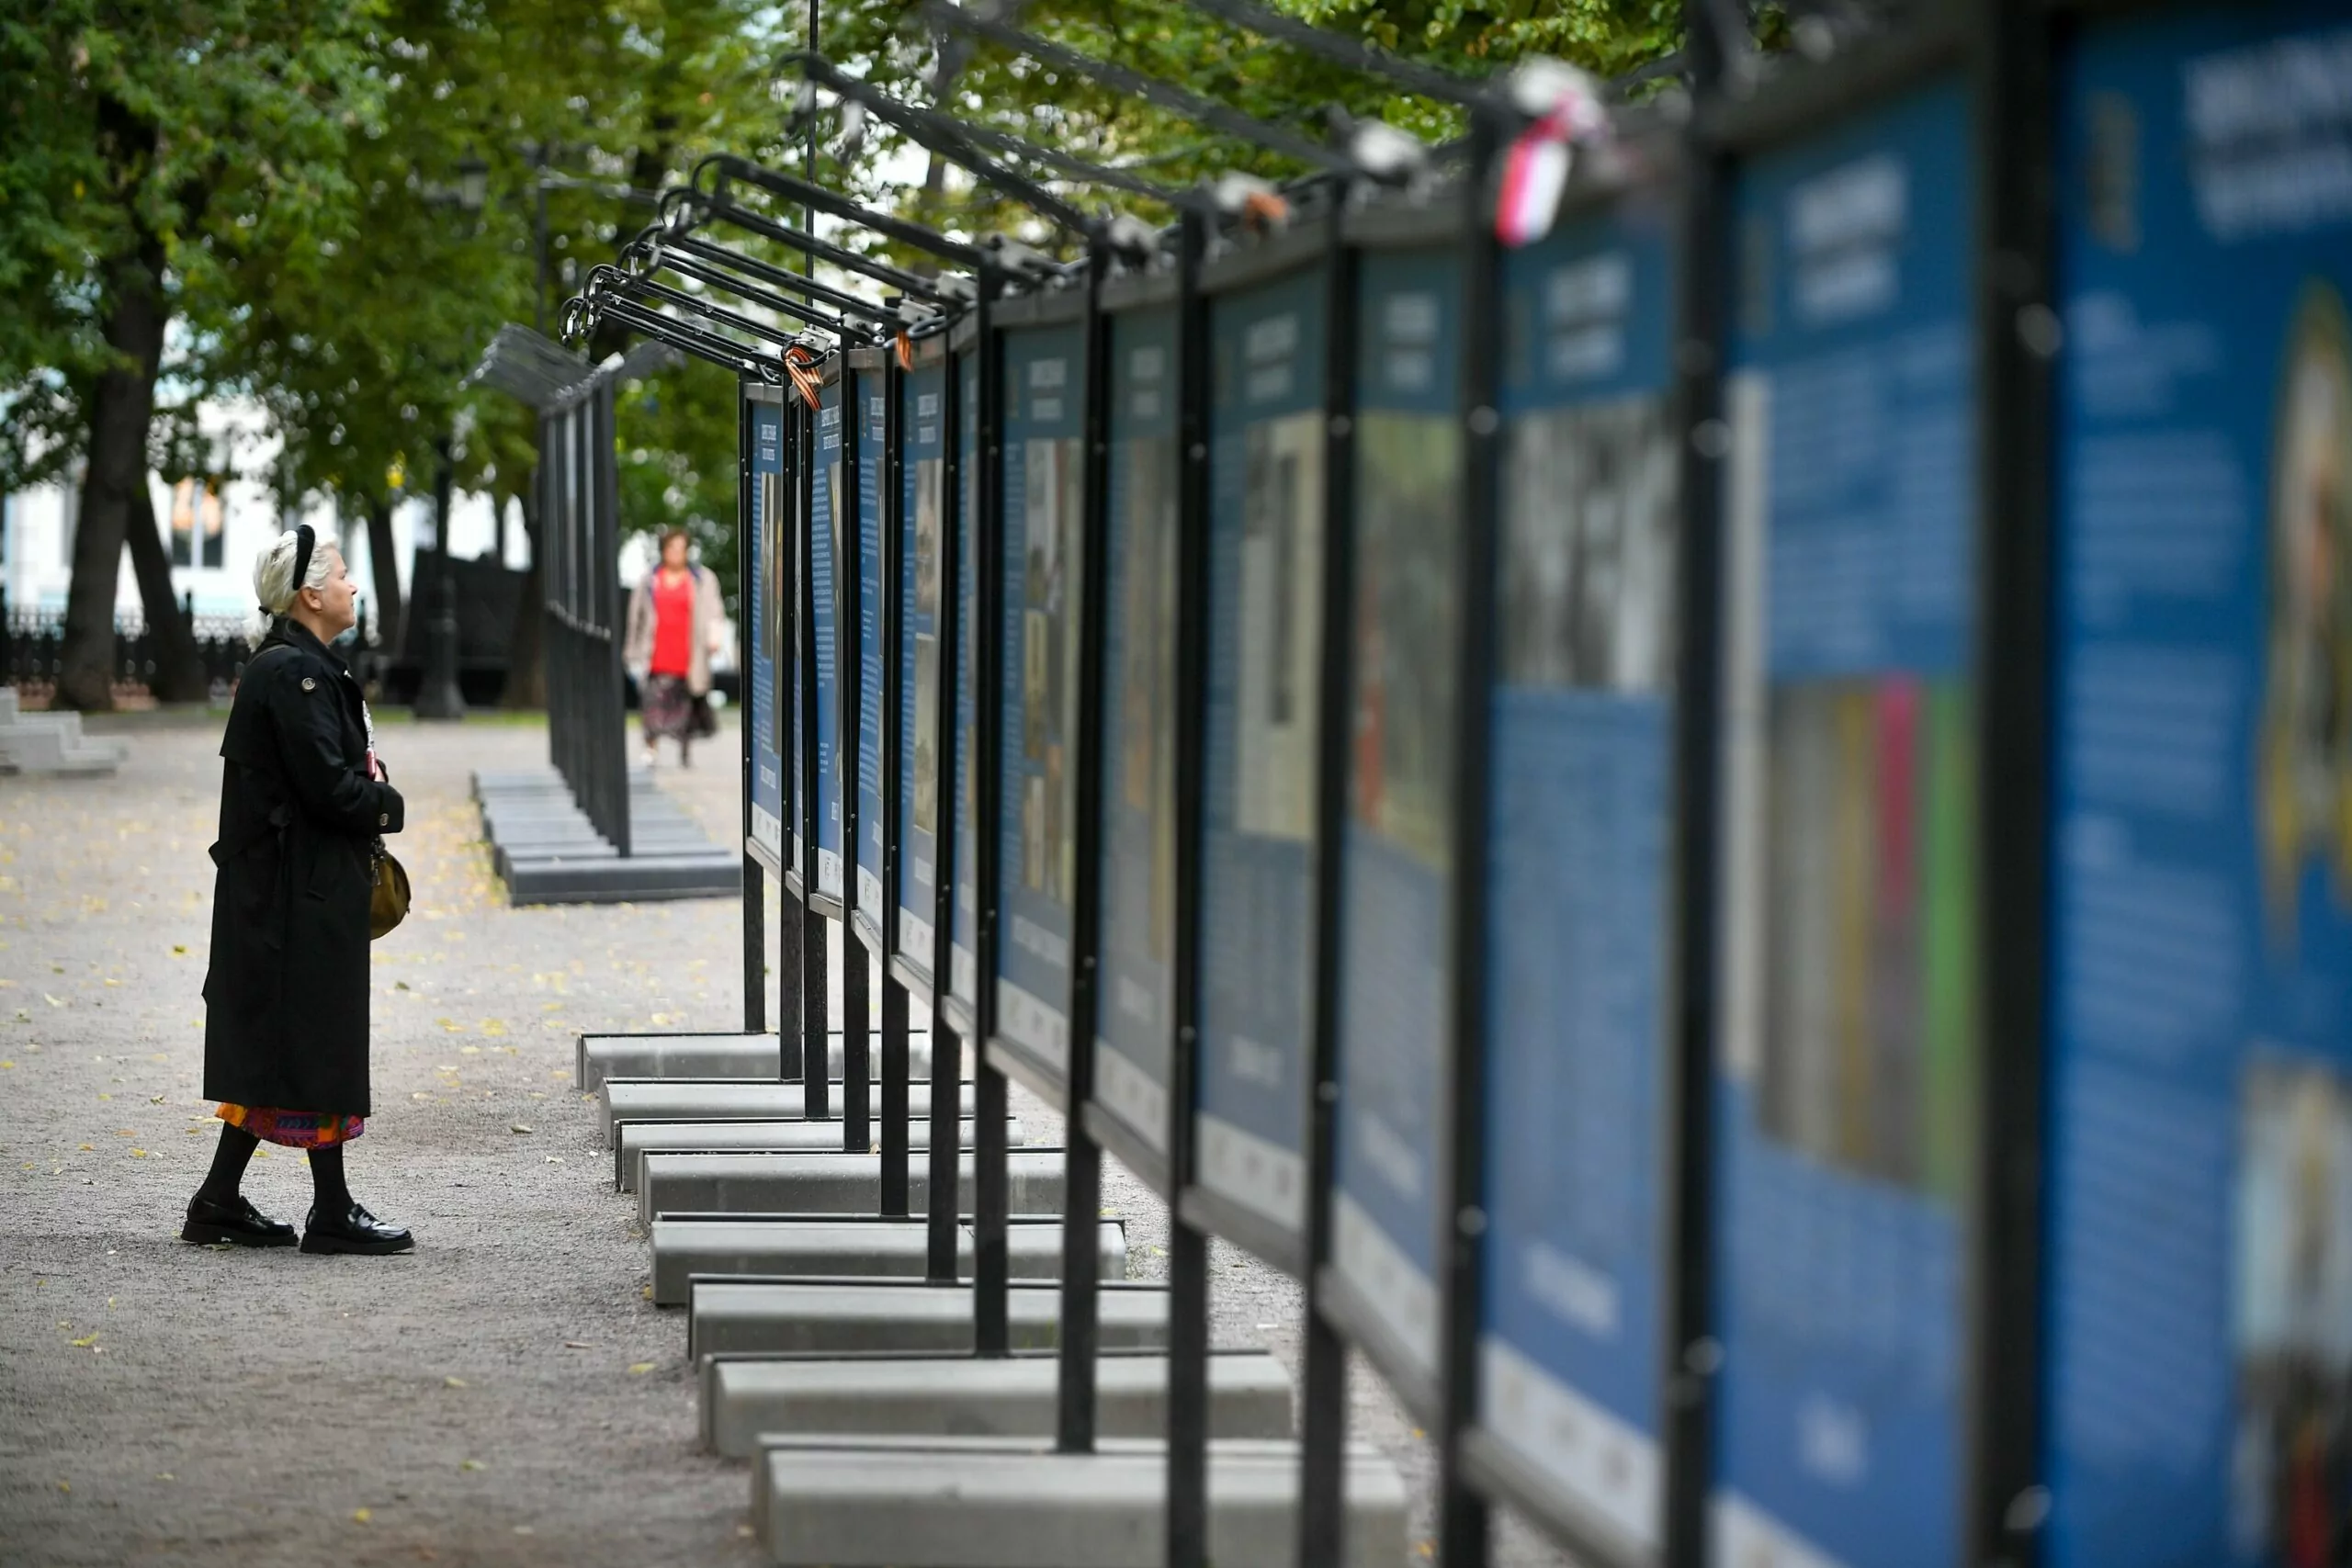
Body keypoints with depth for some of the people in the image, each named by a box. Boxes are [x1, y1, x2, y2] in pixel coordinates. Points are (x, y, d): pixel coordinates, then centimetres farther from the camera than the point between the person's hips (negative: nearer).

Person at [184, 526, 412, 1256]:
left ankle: (219, 1202, 17)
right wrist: (385, 806, -5)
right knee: (318, 1043, -3)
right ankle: (331, 1213, 3)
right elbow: (328, 783, -22)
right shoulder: (293, 673, -17)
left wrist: (369, 800, 2)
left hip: (286, 887, 10)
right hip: (301, 891, -10)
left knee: (268, 1052, 13)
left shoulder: (301, 667, 15)